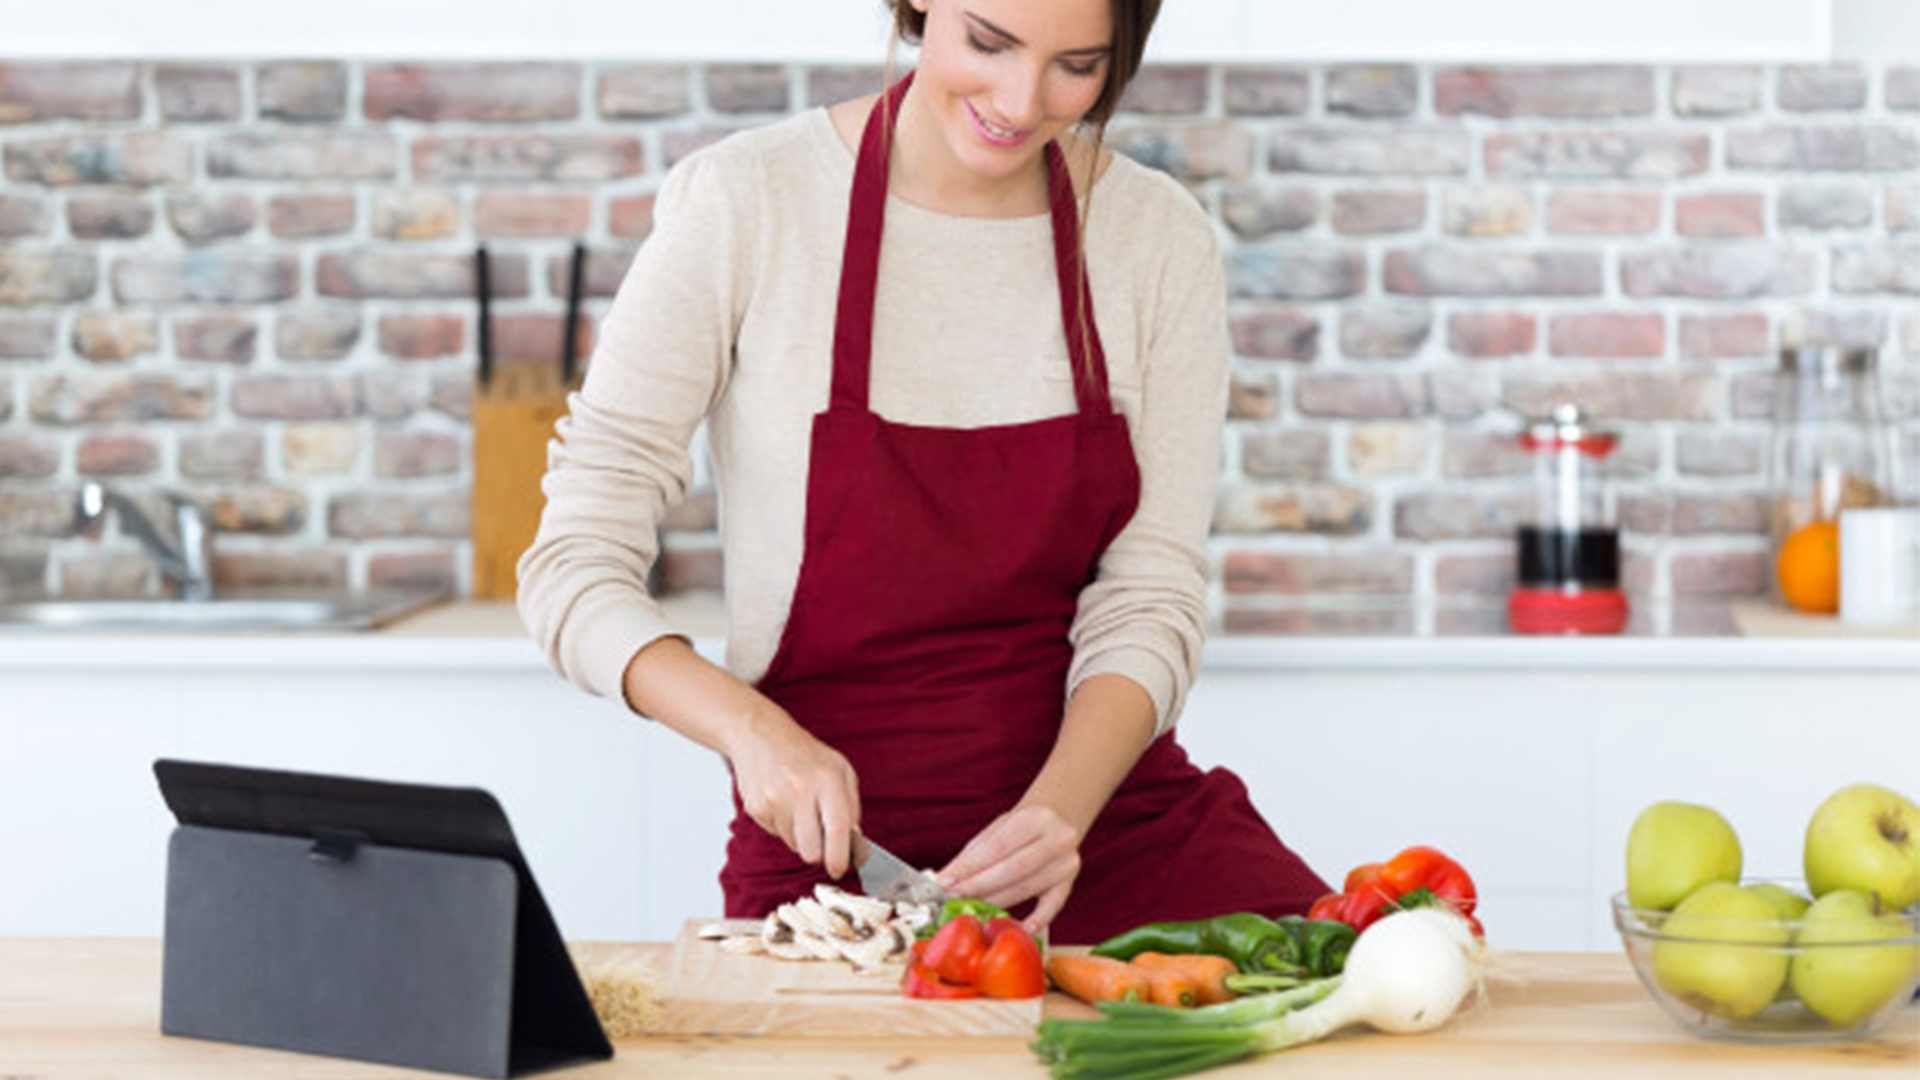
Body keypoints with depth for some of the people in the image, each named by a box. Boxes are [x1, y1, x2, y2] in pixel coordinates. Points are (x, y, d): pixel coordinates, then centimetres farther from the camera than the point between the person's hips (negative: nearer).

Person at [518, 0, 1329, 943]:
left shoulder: (1163, 241, 3)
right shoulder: (744, 203, -7)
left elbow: (1149, 600, 1)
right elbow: (574, 568, -5)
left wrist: (1057, 812, -18)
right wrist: (750, 727, -22)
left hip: (1103, 801, 3)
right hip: (835, 847, -3)